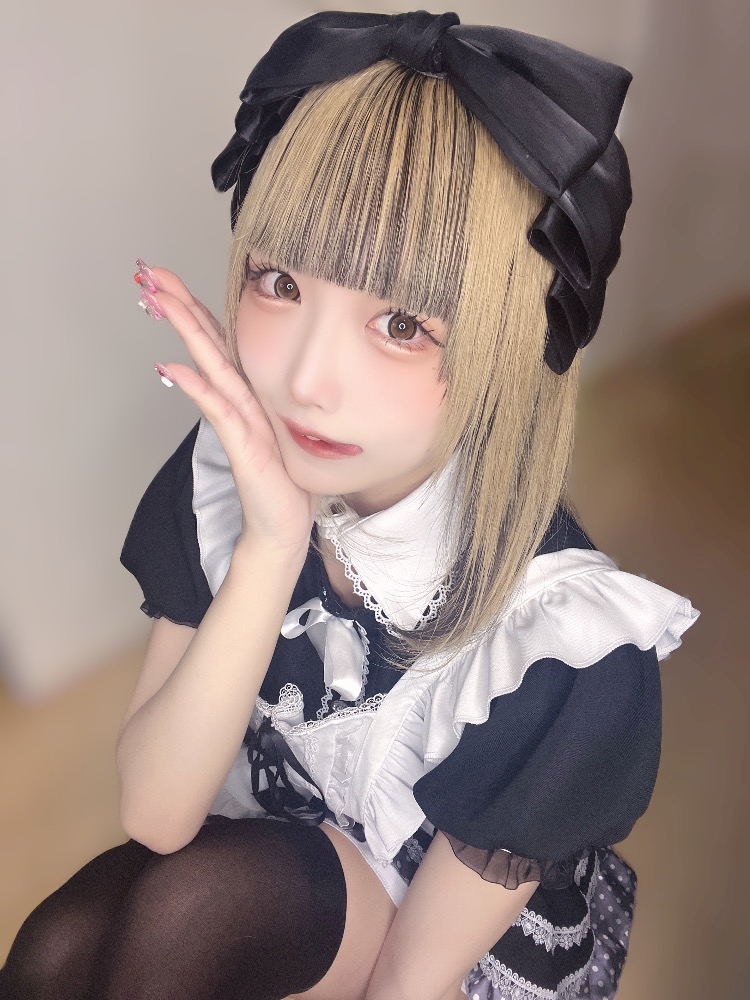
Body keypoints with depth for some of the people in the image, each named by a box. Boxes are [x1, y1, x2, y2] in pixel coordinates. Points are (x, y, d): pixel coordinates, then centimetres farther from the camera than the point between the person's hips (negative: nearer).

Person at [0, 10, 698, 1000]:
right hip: (266, 854, 3)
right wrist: (272, 548, -36)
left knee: (188, 906, -26)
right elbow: (155, 813, -21)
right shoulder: (228, 475, -20)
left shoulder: (567, 647, -31)